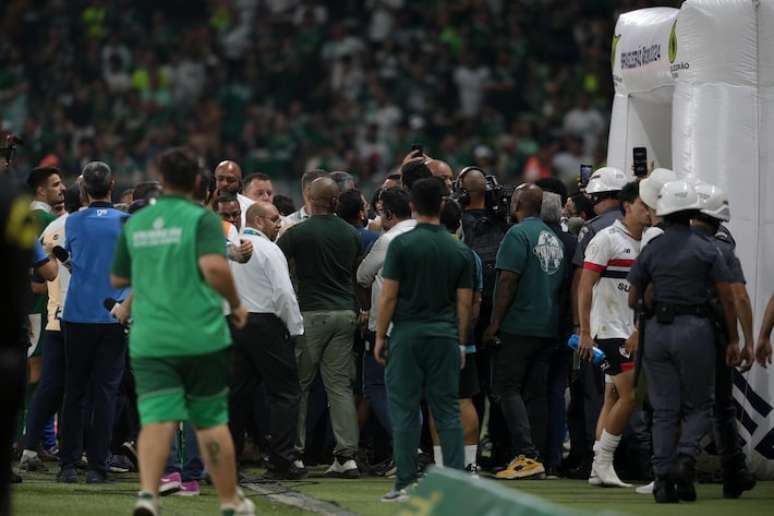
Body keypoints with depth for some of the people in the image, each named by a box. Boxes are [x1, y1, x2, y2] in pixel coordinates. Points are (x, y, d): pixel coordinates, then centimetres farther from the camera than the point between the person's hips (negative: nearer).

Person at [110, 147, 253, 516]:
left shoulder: (135, 223, 10)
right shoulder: (201, 219, -4)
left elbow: (117, 280, 19)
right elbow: (214, 266, -20)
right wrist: (236, 304, -4)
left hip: (149, 340, 2)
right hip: (201, 337, -2)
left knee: (157, 420, -8)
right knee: (211, 422, 10)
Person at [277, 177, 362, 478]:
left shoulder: (298, 233, -8)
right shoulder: (351, 234, 8)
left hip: (311, 313, -4)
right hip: (345, 313, 4)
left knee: (299, 384, 6)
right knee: (340, 385, 3)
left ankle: (295, 451, 6)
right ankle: (347, 455, -4)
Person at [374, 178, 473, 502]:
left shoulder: (402, 244, -7)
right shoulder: (459, 250, 5)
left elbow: (389, 296, -7)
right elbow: (464, 302, 7)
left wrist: (380, 336, 1)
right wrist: (461, 343, 15)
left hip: (408, 334, -3)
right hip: (445, 336, 3)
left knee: (404, 411, 0)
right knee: (448, 411, 5)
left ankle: (406, 484, -2)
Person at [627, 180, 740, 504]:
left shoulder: (650, 250, 5)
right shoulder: (705, 249, -2)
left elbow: (632, 299, 6)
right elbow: (727, 298, -4)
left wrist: (636, 333, 22)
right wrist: (733, 340, 3)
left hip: (657, 330, 3)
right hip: (694, 329, -3)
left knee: (664, 410, 7)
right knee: (698, 405, 9)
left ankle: (663, 478, 1)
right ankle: (686, 457, -16)